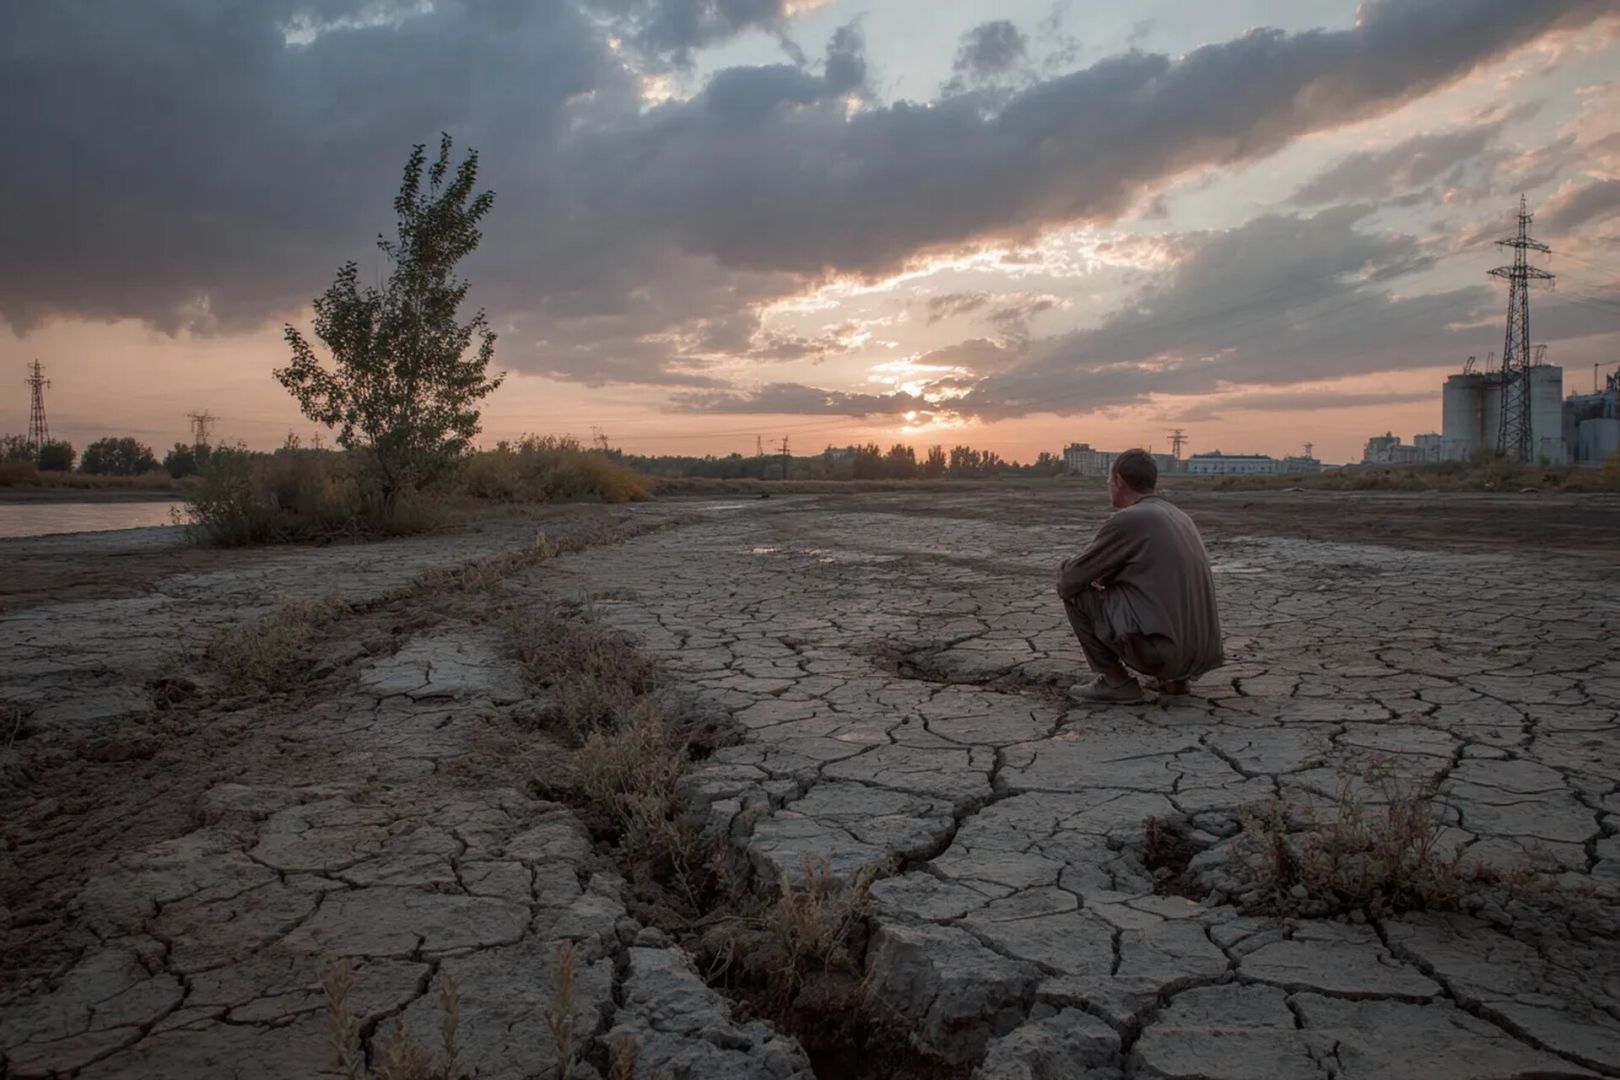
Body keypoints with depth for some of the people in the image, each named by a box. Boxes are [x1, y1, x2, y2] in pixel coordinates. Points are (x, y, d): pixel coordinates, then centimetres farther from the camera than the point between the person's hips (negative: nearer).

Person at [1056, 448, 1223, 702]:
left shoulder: (1125, 520, -9)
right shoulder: (1180, 519, 17)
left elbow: (1069, 581, -3)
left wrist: (1067, 579, 19)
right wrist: (1105, 577, 28)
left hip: (1157, 647, -8)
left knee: (1075, 593, 3)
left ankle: (1115, 681, 5)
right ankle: (1174, 676, 17)